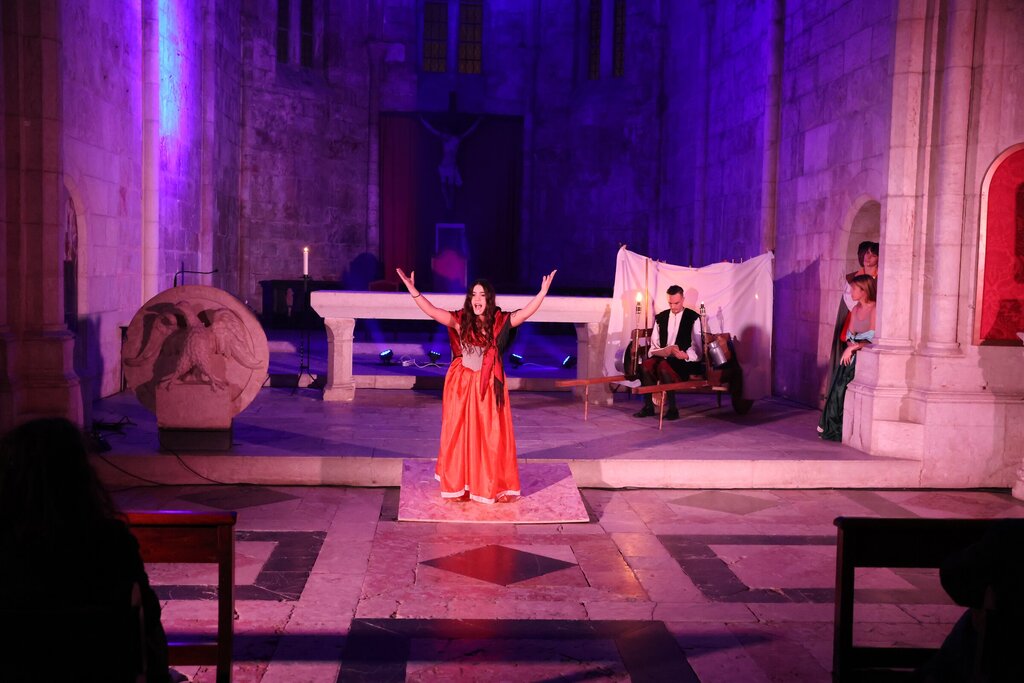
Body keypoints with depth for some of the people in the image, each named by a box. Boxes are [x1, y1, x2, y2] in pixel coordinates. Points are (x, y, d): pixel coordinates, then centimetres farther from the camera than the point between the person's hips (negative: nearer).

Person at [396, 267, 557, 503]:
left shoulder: (500, 321, -3)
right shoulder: (460, 320, -7)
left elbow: (526, 313, -9)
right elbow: (433, 312, -16)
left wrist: (543, 291, -19)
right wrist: (413, 291, -27)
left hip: (490, 386, 1)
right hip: (462, 385, -1)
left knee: (492, 436, 6)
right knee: (460, 434, 7)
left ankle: (497, 487, 17)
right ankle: (459, 486, 17)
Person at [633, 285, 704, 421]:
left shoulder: (693, 317, 1)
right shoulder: (660, 317, 14)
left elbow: (697, 346, -3)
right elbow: (654, 343, 14)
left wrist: (685, 355, -23)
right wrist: (663, 351, -9)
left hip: (684, 360, -4)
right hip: (662, 357, 5)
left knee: (664, 366, -35)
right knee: (646, 365, -26)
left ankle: (672, 409, -27)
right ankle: (648, 406, -17)